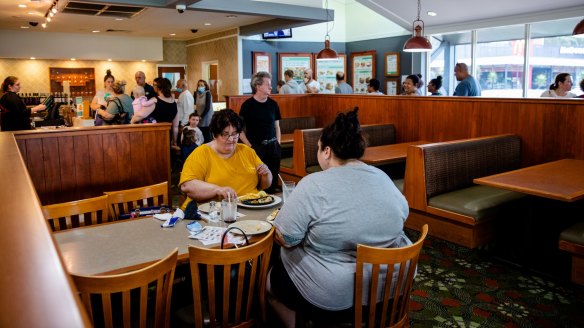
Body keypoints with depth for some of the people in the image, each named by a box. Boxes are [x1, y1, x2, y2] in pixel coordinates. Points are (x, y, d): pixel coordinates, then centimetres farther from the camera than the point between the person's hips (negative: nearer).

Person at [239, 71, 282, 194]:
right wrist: (250, 146, -10)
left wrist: (278, 143, 7)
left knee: (273, 179, 7)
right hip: (256, 147, -4)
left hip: (273, 147, 4)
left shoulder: (273, 104, 8)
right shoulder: (247, 105, -5)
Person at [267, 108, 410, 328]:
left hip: (335, 293, -7)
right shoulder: (383, 177, -1)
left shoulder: (314, 184, -20)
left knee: (271, 279, 21)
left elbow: (284, 239, -16)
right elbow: (402, 214, 14)